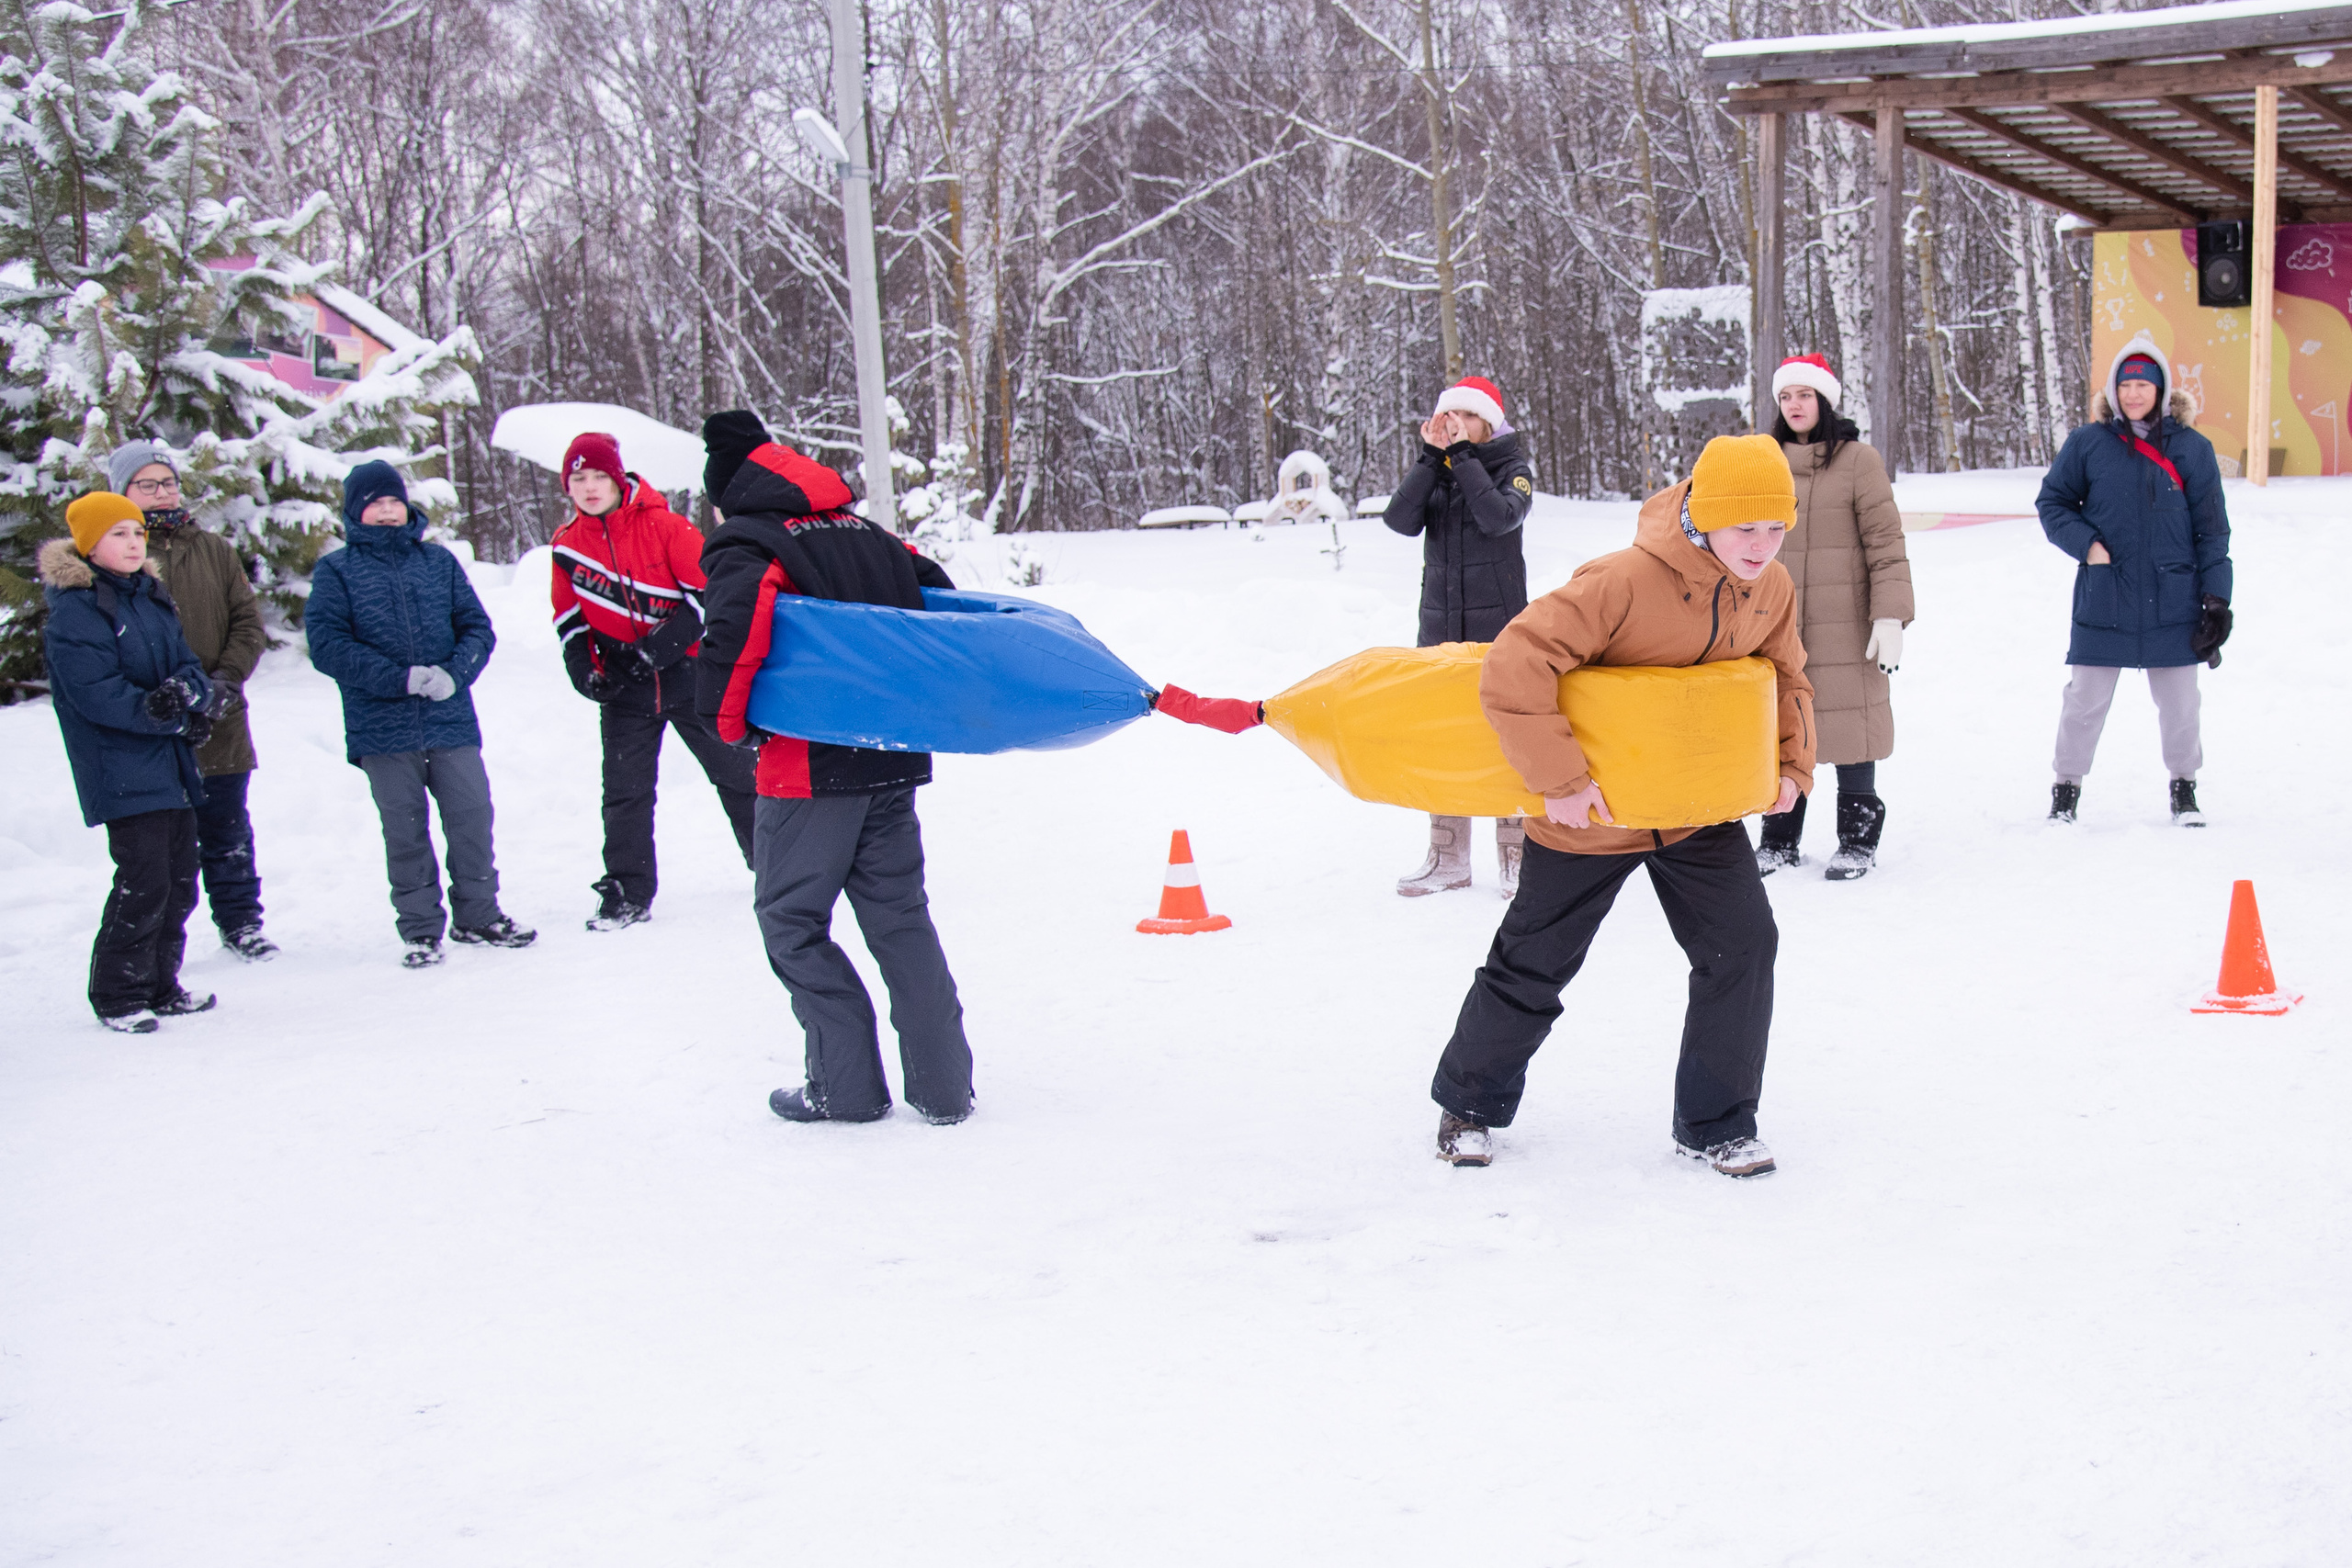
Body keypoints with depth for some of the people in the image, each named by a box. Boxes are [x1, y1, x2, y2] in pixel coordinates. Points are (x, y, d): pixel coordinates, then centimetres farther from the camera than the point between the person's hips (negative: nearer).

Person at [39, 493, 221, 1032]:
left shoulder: (152, 597, 12)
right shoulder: (73, 610, -12)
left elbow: (191, 665, 9)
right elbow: (99, 696, -19)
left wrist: (185, 690, -15)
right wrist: (178, 721, -16)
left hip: (172, 766, 8)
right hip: (122, 771, -8)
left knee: (179, 878, 12)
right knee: (143, 882, -11)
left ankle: (161, 986, 26)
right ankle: (116, 996, 3)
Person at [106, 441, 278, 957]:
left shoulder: (214, 551, 9)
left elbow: (249, 624, 6)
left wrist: (226, 678, -10)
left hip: (221, 726, 3)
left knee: (228, 835, 13)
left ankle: (240, 922, 27)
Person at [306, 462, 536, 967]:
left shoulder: (439, 562, 10)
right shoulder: (336, 572, 2)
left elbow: (477, 628, 8)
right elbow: (327, 645, -8)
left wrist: (453, 674, -12)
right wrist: (403, 678, -16)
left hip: (451, 721, 2)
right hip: (383, 729, -2)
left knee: (472, 817, 4)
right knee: (405, 831, 4)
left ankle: (478, 915, 19)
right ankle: (419, 929, 15)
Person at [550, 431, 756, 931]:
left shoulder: (661, 525, -11)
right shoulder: (567, 545, 3)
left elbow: (707, 589, -12)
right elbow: (570, 620, 13)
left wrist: (659, 647, -18)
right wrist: (585, 670, -3)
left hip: (688, 674, -3)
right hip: (624, 688, 3)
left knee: (735, 770, 7)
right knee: (625, 791, 1)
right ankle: (628, 892, 10)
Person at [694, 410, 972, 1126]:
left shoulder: (745, 546, -7)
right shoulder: (870, 536, 14)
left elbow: (737, 622, -26)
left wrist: (729, 721, -12)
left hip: (807, 770, -6)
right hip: (894, 762, 6)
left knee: (792, 921, 7)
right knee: (901, 918, 13)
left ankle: (847, 1086, 4)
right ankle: (943, 1085, 13)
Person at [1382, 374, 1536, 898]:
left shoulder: (1514, 466, -1)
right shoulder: (1435, 469, 10)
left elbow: (1499, 516, -22)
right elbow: (1402, 520, -8)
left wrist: (1463, 456, -16)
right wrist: (1432, 457, -13)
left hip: (1498, 622, -4)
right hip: (1440, 622, 4)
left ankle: (1516, 855, 3)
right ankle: (1448, 859, 14)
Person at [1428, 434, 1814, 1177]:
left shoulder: (1772, 592, -8)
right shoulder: (1622, 583, -31)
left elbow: (1787, 678, 12)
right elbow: (1512, 670, -34)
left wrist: (1791, 764, -2)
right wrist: (1562, 779, -33)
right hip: (1590, 810, -5)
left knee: (1742, 945, -7)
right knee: (1534, 963, 9)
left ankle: (1716, 1124, 9)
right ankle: (1470, 1103, 32)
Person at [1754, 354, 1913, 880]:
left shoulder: (1857, 459, -3)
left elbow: (1885, 541, -5)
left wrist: (1890, 616, -12)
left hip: (1844, 626, -4)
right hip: (1777, 624, 4)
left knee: (1848, 722, -1)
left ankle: (1858, 840, 11)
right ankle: (1779, 841, 16)